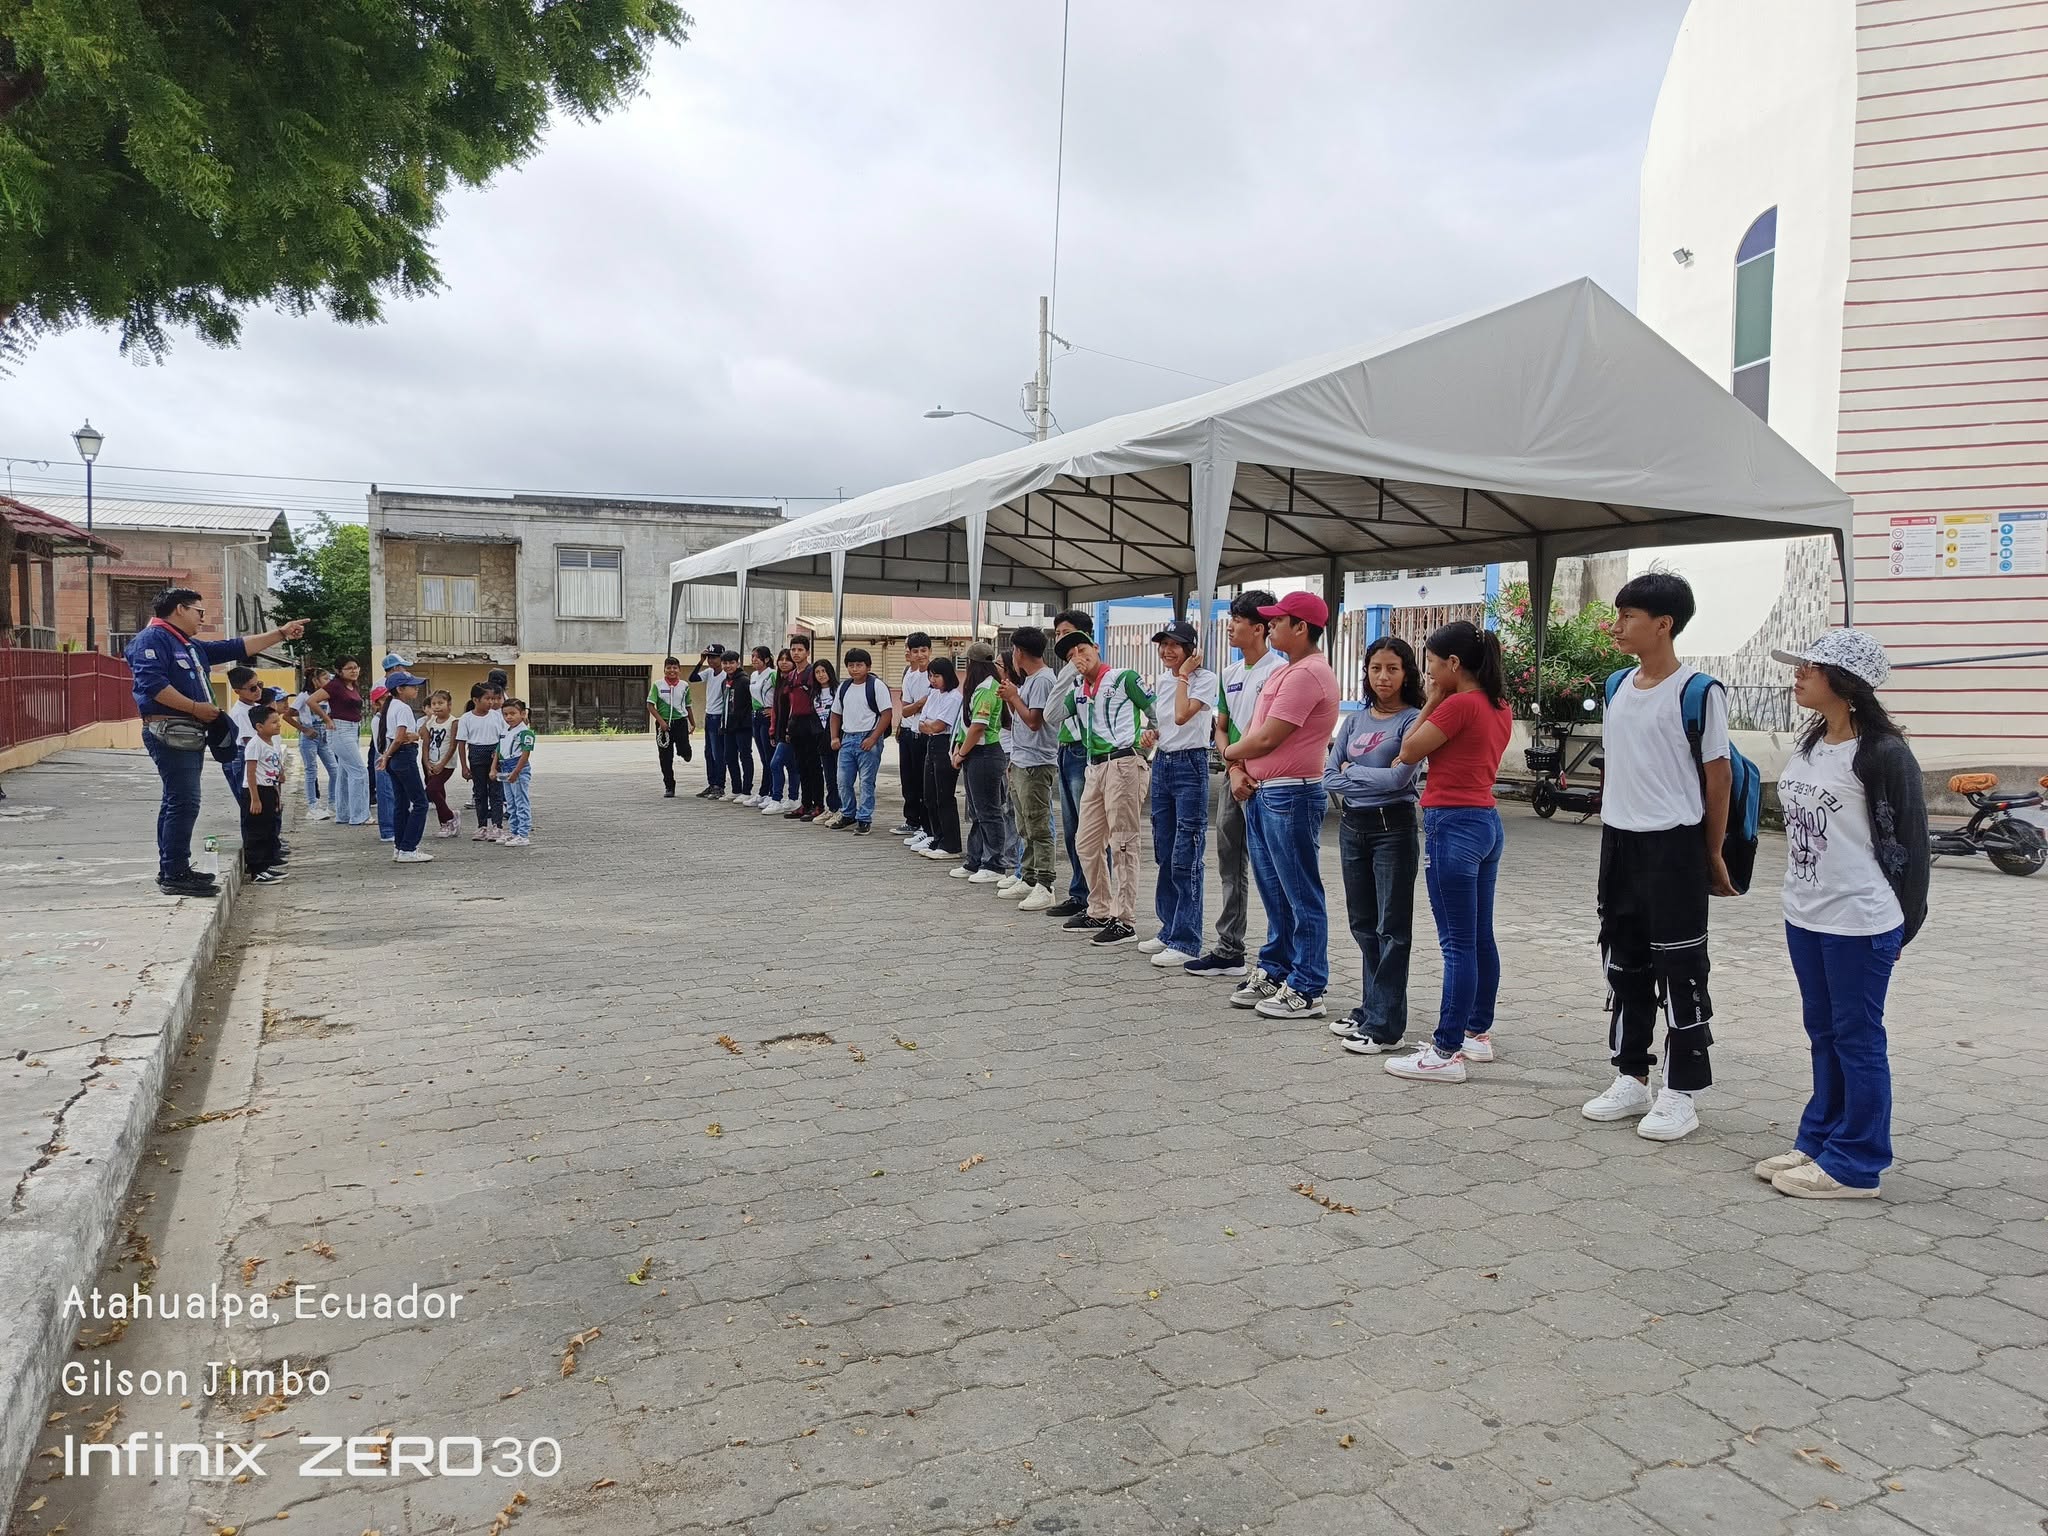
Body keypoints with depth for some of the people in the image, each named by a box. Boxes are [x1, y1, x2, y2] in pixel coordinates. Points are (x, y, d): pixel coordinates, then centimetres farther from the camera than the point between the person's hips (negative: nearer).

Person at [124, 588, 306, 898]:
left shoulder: (193, 647, 21)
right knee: (184, 803, -13)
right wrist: (195, 707, -18)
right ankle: (175, 876, -11)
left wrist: (281, 633, 23)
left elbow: (238, 648, 25)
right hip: (169, 732, -11)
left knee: (176, 802, 14)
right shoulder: (152, 638, -8)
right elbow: (152, 683, -21)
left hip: (189, 735, 11)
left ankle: (173, 871, 21)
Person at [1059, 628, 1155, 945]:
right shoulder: (1080, 690, 19)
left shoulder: (1124, 678, -1)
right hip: (1095, 766, 8)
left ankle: (1124, 921, -6)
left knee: (1122, 842, -7)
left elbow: (1157, 714, 0)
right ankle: (1099, 912, 24)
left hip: (1123, 763, -8)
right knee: (1086, 842, 11)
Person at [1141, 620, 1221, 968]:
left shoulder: (1206, 679, -10)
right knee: (1164, 854, 13)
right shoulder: (1161, 680, 13)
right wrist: (1151, 733, 4)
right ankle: (1170, 929, 25)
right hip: (1162, 763, 8)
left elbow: (1181, 715, -23)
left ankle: (1186, 942, -4)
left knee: (1185, 859, -8)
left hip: (1190, 766, -8)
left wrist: (1184, 674, -13)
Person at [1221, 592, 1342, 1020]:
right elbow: (1253, 729, 17)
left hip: (1291, 796, -10)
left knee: (1302, 897, -3)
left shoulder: (1307, 674, -16)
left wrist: (1230, 752, -1)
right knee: (1275, 893, 17)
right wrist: (1238, 769, 0)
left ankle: (1306, 991, 3)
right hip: (1261, 793, 10)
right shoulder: (1287, 672, 18)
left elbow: (1266, 739, -20)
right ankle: (1273, 973, 26)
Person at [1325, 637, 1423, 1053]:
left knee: (1392, 928, -2)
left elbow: (1399, 776, -17)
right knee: (1363, 924, 14)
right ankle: (1371, 1007, 26)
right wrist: (1370, 781, -9)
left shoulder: (1413, 720, -7)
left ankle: (1384, 1024, 1)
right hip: (1353, 826, 7)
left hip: (1393, 827, -6)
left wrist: (1352, 771, -4)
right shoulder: (1354, 721, 10)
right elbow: (1329, 776, 5)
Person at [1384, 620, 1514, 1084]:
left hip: (1453, 824, -10)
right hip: (1487, 821, 10)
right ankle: (1478, 1033, 28)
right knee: (1480, 938, 17)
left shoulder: (1459, 705, -16)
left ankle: (1447, 1053, -3)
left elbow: (1409, 752, -10)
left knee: (1457, 944, -7)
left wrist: (1432, 701, -3)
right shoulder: (1499, 708, 11)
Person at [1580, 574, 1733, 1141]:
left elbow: (1717, 774, -7)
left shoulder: (1698, 691, -12)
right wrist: (1612, 827, 14)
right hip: (1618, 840, 7)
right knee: (1623, 964, 13)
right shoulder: (1617, 686, 8)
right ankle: (1631, 1079, 25)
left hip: (1674, 843, -7)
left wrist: (1713, 855, -4)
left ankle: (1680, 1095, 12)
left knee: (1679, 970, 2)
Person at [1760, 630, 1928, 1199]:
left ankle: (1854, 1165, 14)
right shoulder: (1810, 744, 8)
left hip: (1859, 922, -8)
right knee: (1822, 1034, 17)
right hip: (1804, 916, 8)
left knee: (1857, 1039, 3)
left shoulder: (1883, 753, -14)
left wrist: (1903, 926, -7)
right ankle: (1819, 1142, 29)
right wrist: (1799, 896, 15)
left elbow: (1910, 842, -10)